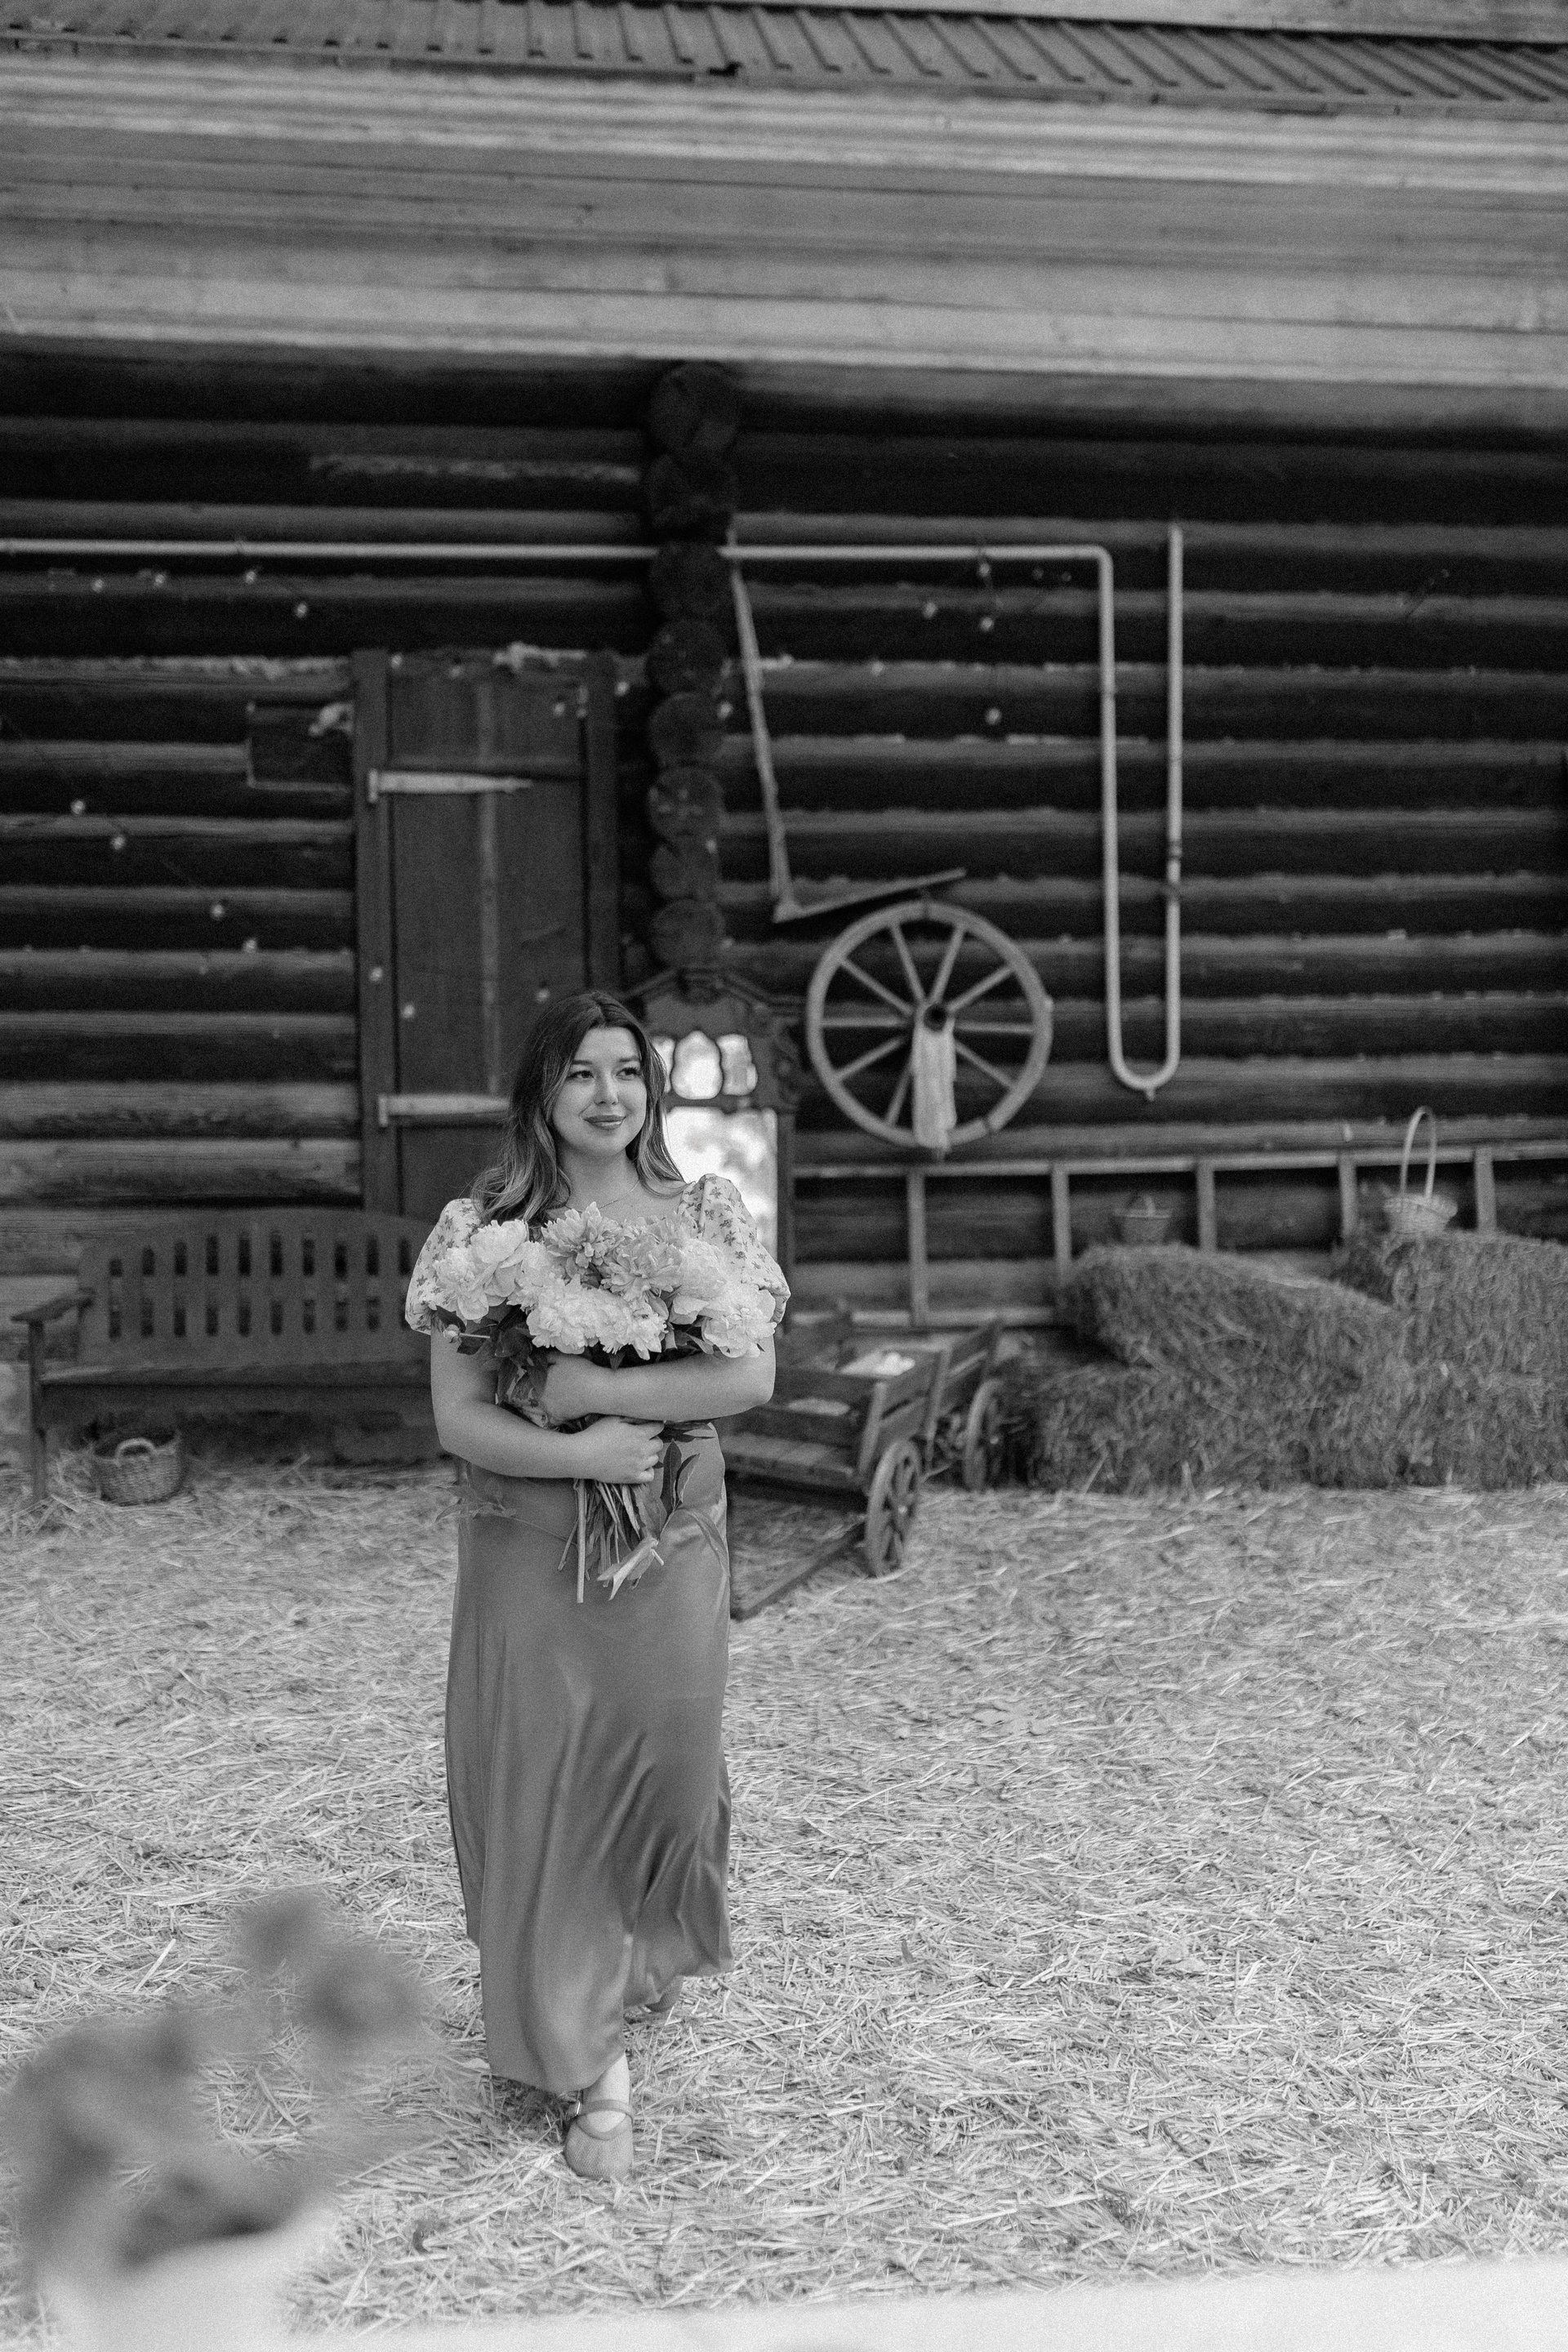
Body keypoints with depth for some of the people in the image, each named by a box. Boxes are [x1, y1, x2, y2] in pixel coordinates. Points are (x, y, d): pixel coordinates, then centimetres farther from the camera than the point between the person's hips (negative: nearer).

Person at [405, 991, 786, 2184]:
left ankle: (646, 1950, 39)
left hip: (672, 1545, 1)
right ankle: (594, 2070, 16)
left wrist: (605, 1389, -20)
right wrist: (580, 1453, -22)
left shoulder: (705, 1212, 1)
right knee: (542, 1786, 1)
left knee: (668, 1766, 5)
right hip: (530, 1548, -1)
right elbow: (458, 1416, -8)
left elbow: (753, 1375, -10)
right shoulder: (482, 1228, -3)